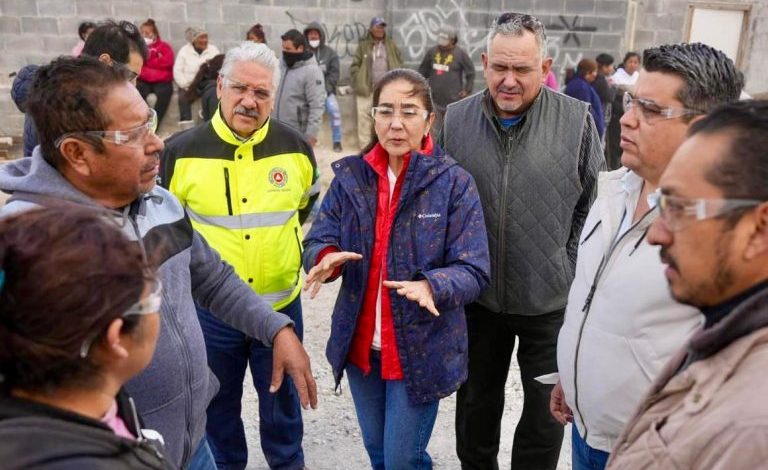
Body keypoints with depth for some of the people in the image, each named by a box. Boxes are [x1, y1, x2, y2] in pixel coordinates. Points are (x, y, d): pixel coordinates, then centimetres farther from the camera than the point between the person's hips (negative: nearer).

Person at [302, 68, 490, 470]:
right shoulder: (350, 176, -2)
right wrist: (327, 258, -27)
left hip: (421, 349, -3)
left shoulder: (454, 183, -12)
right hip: (360, 345, 4)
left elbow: (474, 272, -14)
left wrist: (431, 287, -35)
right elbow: (316, 242, -3)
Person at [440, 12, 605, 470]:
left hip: (552, 299, -2)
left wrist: (570, 268, -3)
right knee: (475, 401, 21)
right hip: (478, 295, 2)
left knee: (547, 409, 15)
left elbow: (594, 205, -2)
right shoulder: (456, 119, -5)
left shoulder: (577, 120, -11)